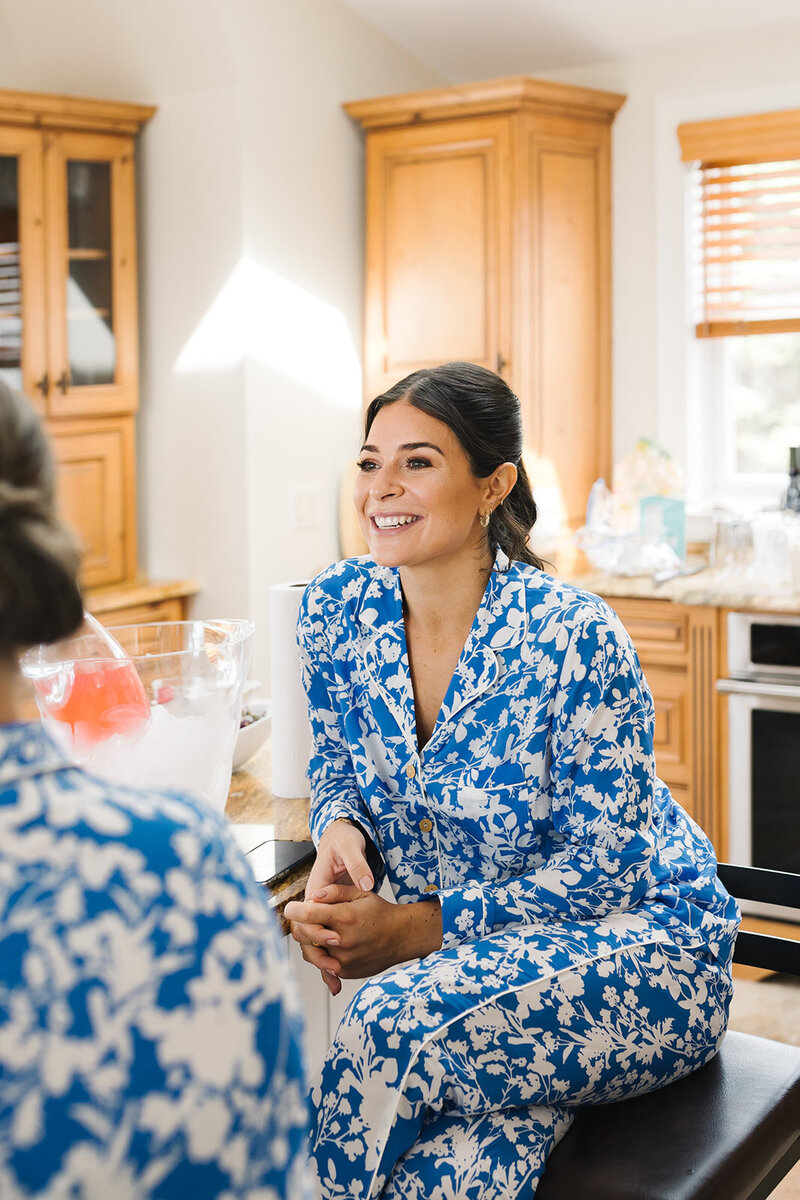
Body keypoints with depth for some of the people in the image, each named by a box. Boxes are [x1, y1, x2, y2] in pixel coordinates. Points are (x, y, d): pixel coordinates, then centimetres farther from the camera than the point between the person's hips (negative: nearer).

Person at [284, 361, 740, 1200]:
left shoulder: (574, 638, -21)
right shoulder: (338, 608, -5)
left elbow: (605, 864, -17)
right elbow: (336, 765, 11)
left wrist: (418, 925, -24)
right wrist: (342, 834, -13)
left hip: (633, 936, -3)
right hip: (458, 951, 3)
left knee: (401, 1021, -30)